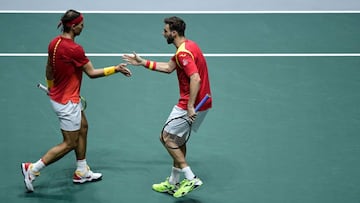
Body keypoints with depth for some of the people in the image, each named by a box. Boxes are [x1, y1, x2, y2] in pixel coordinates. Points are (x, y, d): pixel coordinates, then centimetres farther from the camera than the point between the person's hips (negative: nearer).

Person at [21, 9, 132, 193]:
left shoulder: (54, 42, -2)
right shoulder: (74, 49, -26)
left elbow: (49, 68, 12)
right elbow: (92, 73, -17)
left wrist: (51, 87, 28)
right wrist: (116, 69, -8)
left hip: (57, 96, 9)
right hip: (67, 102, -9)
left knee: (82, 128, 22)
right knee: (69, 144, 2)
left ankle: (82, 172, 32)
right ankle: (32, 169, 5)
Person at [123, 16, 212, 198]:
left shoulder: (183, 53, -21)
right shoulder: (187, 46, 12)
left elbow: (195, 79, -31)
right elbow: (169, 67, 23)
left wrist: (190, 106, -31)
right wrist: (143, 62, 22)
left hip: (191, 105, -10)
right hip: (201, 103, 10)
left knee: (166, 137, 0)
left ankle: (190, 178, -3)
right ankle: (173, 183, 27)